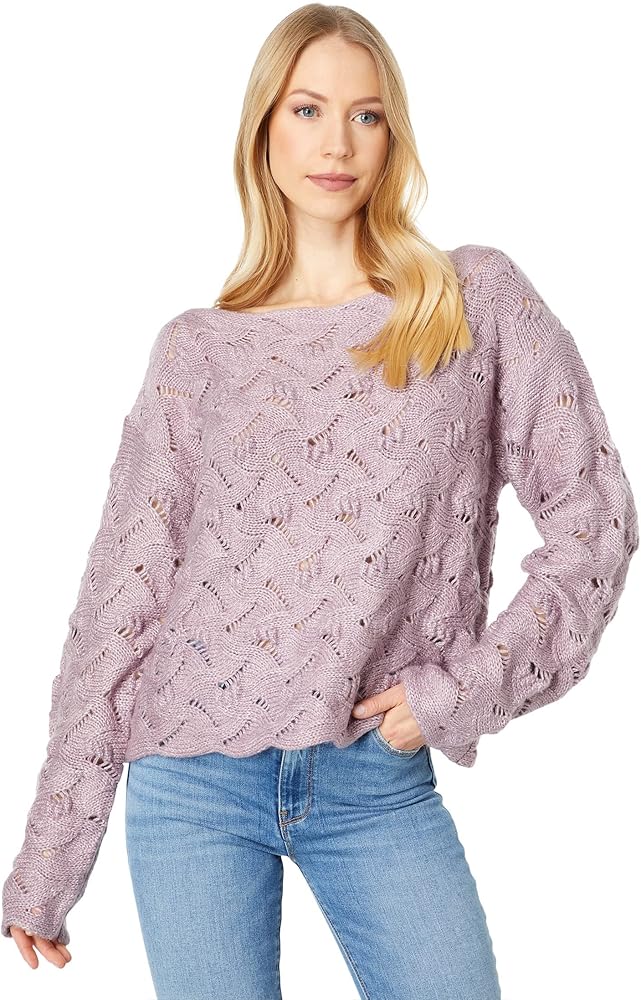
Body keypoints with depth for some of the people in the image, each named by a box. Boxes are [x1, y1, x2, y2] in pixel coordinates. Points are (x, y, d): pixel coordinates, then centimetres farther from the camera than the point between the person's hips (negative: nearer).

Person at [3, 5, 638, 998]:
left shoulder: (479, 299, 3)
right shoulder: (198, 349, 5)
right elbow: (120, 594, 4)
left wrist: (466, 685, -8)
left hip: (380, 782, 0)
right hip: (195, 780, 1)